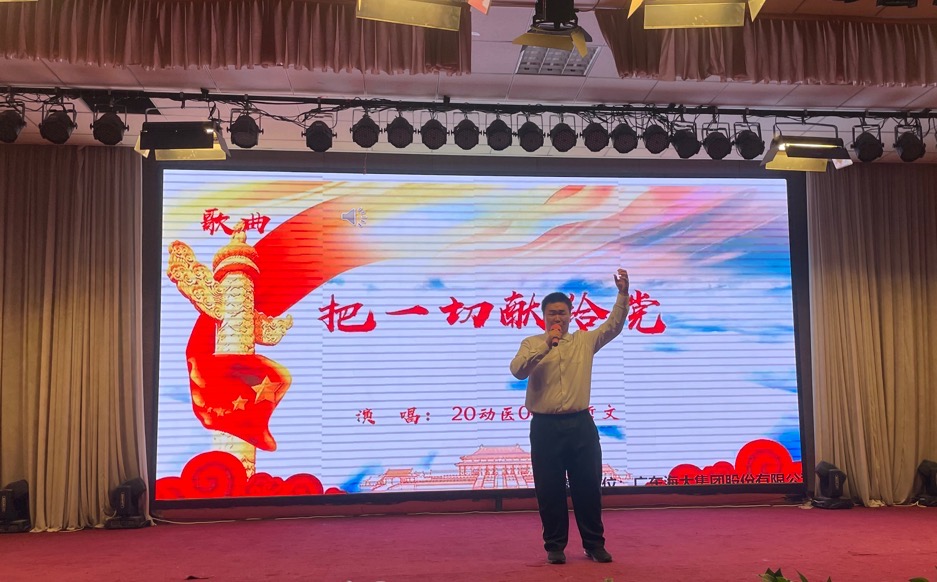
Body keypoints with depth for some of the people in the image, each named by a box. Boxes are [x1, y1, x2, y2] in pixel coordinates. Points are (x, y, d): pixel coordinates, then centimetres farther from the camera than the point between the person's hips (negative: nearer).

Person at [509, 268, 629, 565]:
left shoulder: (585, 341, 9)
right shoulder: (532, 344, 2)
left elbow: (614, 325, 3)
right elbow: (517, 370, -14)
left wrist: (623, 293, -9)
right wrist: (546, 345, -23)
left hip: (581, 424, 2)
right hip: (545, 427, -1)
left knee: (588, 486, 8)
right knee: (550, 490, 6)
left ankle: (594, 543, 23)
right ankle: (554, 546, 19)